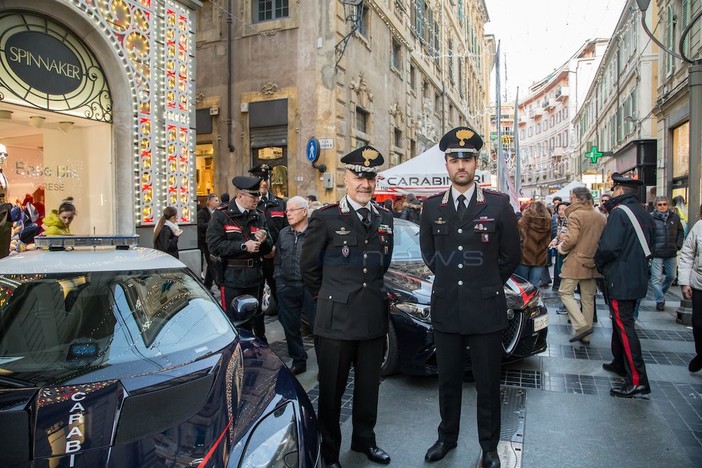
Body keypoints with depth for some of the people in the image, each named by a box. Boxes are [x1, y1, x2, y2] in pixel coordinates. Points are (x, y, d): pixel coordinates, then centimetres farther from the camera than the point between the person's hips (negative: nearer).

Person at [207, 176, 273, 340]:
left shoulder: (259, 216, 8)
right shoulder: (221, 215, -6)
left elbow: (268, 248, 10)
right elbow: (214, 245, -16)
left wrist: (263, 241, -13)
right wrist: (243, 246, -20)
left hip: (255, 277, 5)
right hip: (232, 278, -5)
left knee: (256, 319, 19)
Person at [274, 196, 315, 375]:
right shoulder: (283, 234, 12)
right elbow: (278, 261, 17)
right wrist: (279, 283, 9)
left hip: (310, 288, -6)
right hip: (287, 289, 6)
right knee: (290, 327, 14)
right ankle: (298, 361, 30)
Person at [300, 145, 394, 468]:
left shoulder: (385, 218, 8)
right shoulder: (325, 218, -6)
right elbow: (308, 266, 1)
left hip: (374, 318, 5)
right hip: (336, 319, -4)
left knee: (369, 386, 18)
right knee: (331, 390, 9)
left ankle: (364, 440, 38)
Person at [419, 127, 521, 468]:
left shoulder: (499, 204, -3)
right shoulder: (432, 207, 4)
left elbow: (511, 255, 4)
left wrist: (486, 285, 7)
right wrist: (448, 280, 10)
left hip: (486, 310, -2)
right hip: (445, 310, 2)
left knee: (488, 385, 10)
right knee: (448, 383, 16)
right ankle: (447, 438, 35)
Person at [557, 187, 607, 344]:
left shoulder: (575, 215, -12)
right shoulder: (601, 217, 9)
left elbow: (571, 239, -22)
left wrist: (561, 248, -4)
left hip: (576, 262, -7)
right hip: (593, 263, 7)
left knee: (565, 292, 2)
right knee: (588, 298, 11)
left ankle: (581, 325, -11)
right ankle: (585, 336, 17)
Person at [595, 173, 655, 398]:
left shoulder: (619, 212, -16)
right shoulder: (644, 214, 12)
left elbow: (609, 247, -23)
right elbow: (649, 243, 19)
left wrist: (599, 263, -5)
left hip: (620, 279, -9)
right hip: (638, 277, 9)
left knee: (624, 324, -7)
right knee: (621, 321, 21)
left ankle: (637, 381, -7)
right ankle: (620, 363, 34)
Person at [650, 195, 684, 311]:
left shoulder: (675, 217, 5)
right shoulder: (650, 218, -9)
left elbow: (681, 232, 15)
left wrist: (678, 245, 4)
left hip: (671, 254, 5)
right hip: (656, 254, -5)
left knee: (671, 276, 16)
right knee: (656, 278, -4)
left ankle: (661, 294, 38)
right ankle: (660, 301, 3)